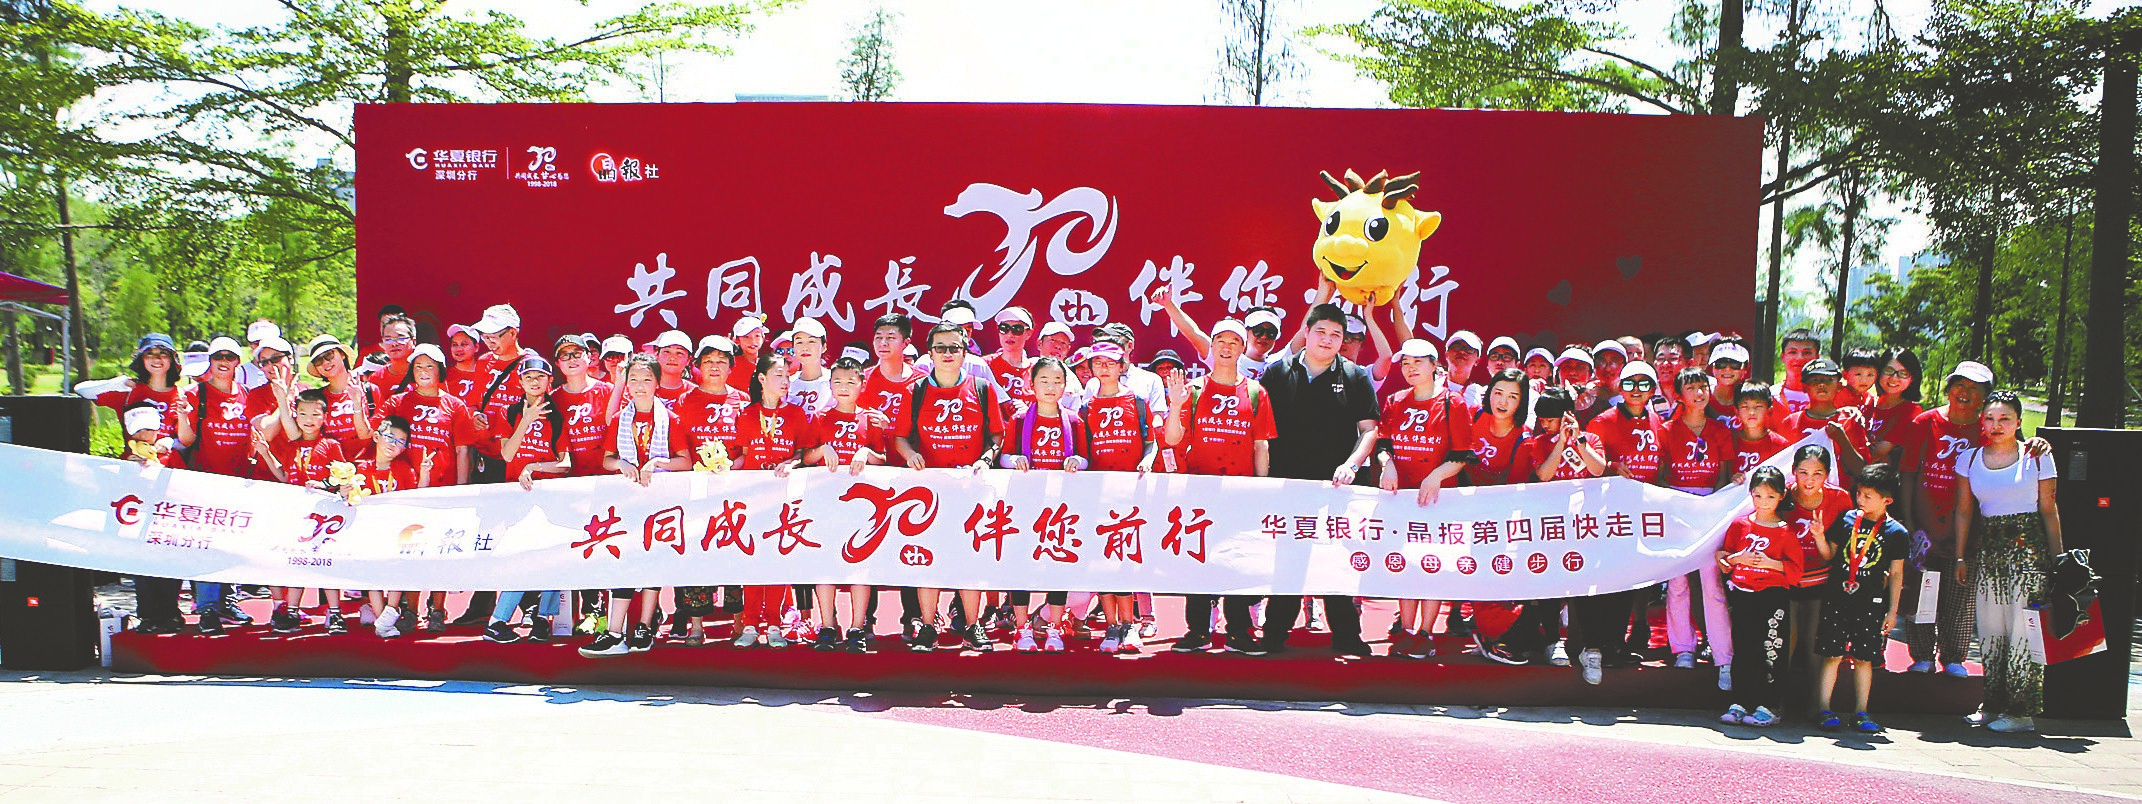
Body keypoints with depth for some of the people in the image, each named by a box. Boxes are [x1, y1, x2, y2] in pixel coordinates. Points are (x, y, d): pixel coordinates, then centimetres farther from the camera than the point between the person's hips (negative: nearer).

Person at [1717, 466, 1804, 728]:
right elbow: (1724, 558, 14)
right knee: (1742, 650, 6)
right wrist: (1738, 558, -6)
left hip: (1772, 596, -3)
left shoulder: (1786, 532, 2)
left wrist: (1770, 563, -14)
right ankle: (1740, 703, 9)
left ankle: (1767, 706, -2)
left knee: (1771, 652, -6)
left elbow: (1795, 568, -2)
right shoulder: (1739, 525, 10)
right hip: (1742, 593, 3)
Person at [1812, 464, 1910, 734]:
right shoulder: (1847, 519, 4)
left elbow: (1896, 574, 5)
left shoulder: (1896, 533, 1)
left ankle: (1860, 712, 12)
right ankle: (1825, 709, 3)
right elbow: (1829, 555, 11)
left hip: (1872, 602, 0)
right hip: (1837, 597, 0)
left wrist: (1892, 611, 4)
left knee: (1864, 657, 3)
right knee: (1832, 654, -2)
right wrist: (1820, 536, -8)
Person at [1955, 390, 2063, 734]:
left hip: (2029, 547, -3)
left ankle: (2022, 710, 1)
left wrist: (2057, 558, 0)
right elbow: (1964, 510, 10)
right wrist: (1960, 556, 6)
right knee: (1990, 629, 6)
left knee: (2023, 629, -5)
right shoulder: (1969, 458, 8)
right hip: (1987, 548, 4)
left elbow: (2049, 511, 3)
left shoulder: (2037, 457, 1)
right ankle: (1993, 704, 15)